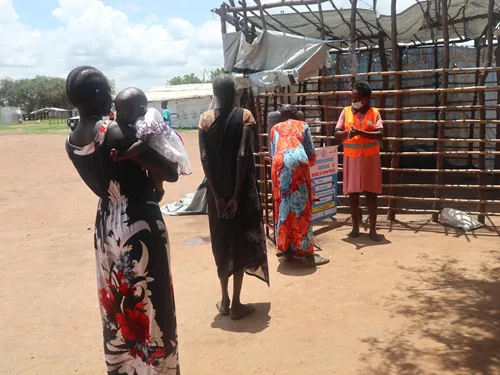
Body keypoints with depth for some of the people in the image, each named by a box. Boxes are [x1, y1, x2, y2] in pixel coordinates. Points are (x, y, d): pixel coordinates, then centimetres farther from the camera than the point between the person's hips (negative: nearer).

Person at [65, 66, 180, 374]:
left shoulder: (72, 141, 3)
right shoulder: (116, 132, -20)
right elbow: (171, 174, -16)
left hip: (106, 225, 8)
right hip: (139, 225, -8)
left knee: (116, 305, 21)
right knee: (149, 304, 7)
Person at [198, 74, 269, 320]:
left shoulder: (205, 119, 0)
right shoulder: (244, 116, -7)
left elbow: (204, 158, -8)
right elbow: (242, 156, -15)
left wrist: (216, 195, -5)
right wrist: (236, 195, -13)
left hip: (217, 191, 3)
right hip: (241, 190, -2)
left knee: (221, 242, 15)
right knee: (241, 242, 7)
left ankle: (224, 300, 23)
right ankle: (236, 304, 11)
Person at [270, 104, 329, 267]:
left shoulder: (275, 128, 27)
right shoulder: (303, 125, 23)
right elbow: (311, 153, 21)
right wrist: (309, 163, 43)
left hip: (279, 165, 2)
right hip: (297, 164, -2)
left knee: (283, 208, 11)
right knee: (301, 208, 0)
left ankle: (286, 249, 17)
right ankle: (307, 253, 3)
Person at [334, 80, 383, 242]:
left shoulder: (374, 113, -1)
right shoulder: (346, 111, 3)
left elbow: (380, 134, -13)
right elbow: (336, 134, -3)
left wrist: (360, 132, -25)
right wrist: (347, 133, -24)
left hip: (370, 158, -1)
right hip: (351, 158, 1)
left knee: (371, 193, 3)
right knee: (353, 193, 6)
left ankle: (373, 229, 10)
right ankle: (355, 227, 17)